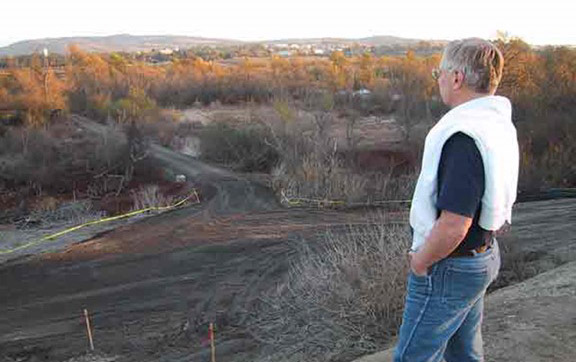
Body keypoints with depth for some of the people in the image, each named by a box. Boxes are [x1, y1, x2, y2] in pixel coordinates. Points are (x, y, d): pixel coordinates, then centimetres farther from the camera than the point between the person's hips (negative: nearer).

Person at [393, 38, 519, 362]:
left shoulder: (466, 137, -29)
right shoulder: (499, 123, 4)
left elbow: (453, 227, -33)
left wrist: (420, 261, -15)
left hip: (449, 267, -9)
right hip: (482, 256, 9)